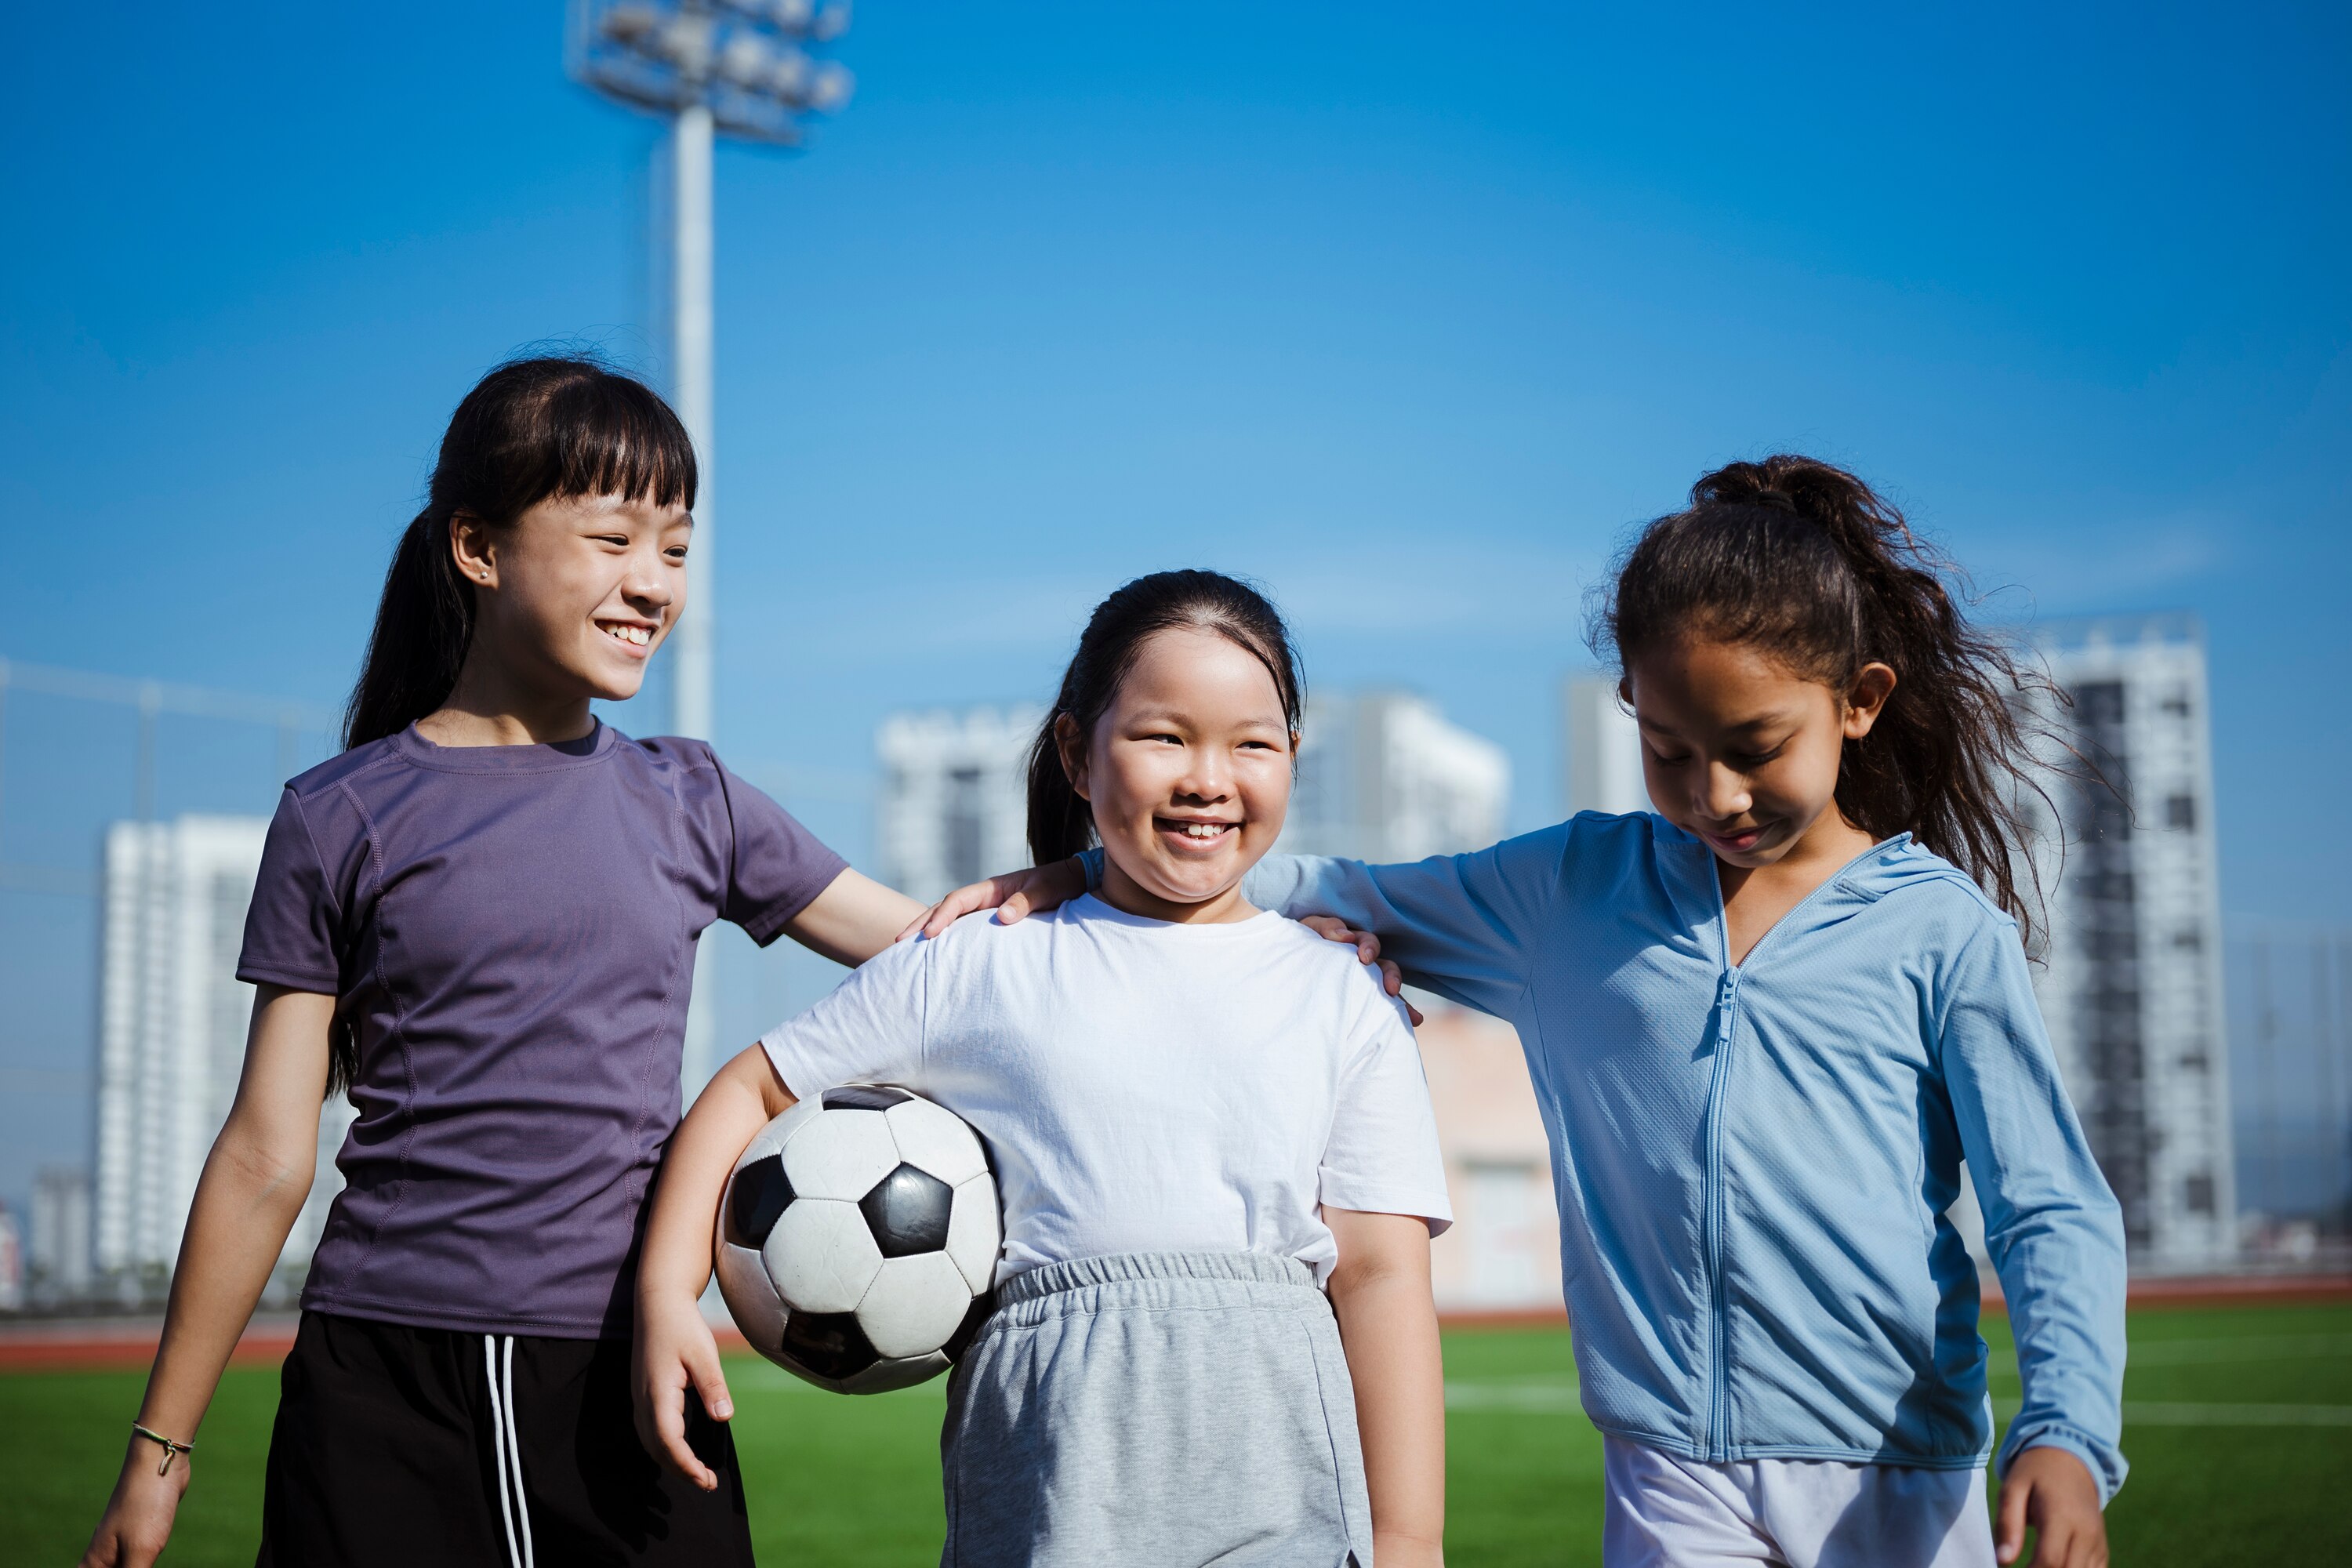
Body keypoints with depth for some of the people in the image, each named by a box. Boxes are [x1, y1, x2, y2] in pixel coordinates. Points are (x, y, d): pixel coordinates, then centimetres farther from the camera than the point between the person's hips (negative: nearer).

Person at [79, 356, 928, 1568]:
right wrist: (158, 1449, 4)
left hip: (627, 1374, 2)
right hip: (384, 1388, -2)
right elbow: (265, 1159, 3)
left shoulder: (690, 806, 8)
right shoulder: (339, 818, 2)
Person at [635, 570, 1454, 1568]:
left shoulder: (1344, 1003, 9)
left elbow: (1382, 1275, 5)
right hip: (1050, 1475, 0)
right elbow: (754, 1089, 15)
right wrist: (666, 1292, 2)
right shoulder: (974, 970, 8)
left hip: (1278, 1481, 1)